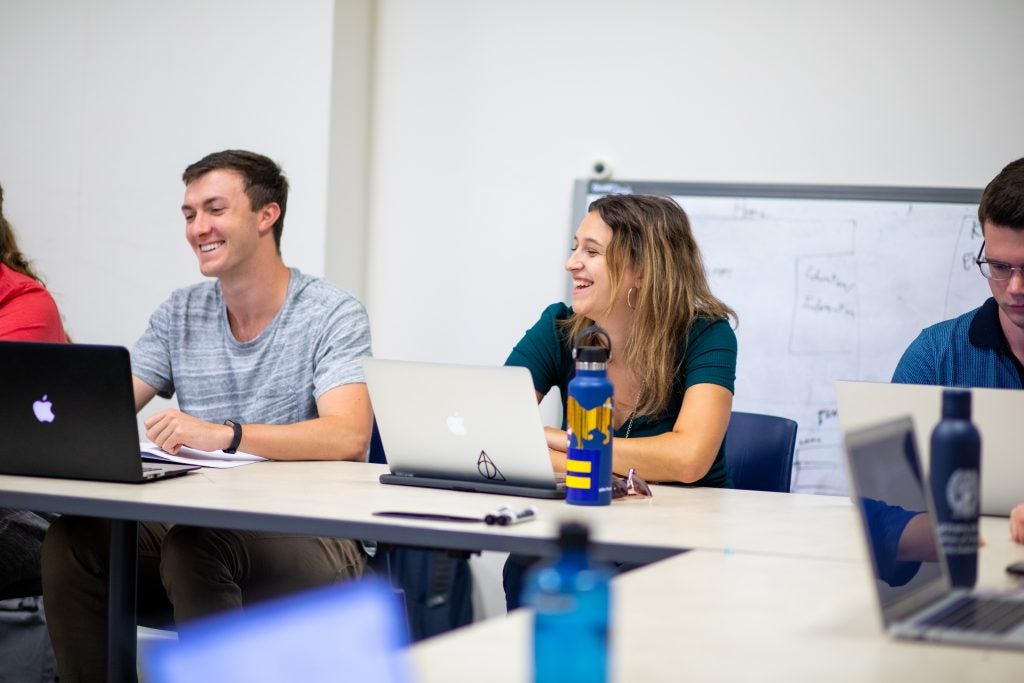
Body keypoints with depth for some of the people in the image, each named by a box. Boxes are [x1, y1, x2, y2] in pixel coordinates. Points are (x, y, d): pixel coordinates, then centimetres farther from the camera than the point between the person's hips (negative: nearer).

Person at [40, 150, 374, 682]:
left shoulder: (333, 315, -4)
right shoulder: (179, 315, 14)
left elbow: (349, 438, -20)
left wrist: (225, 434, -34)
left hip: (309, 534, -5)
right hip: (199, 523, 5)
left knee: (196, 546, -35)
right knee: (72, 540, -21)